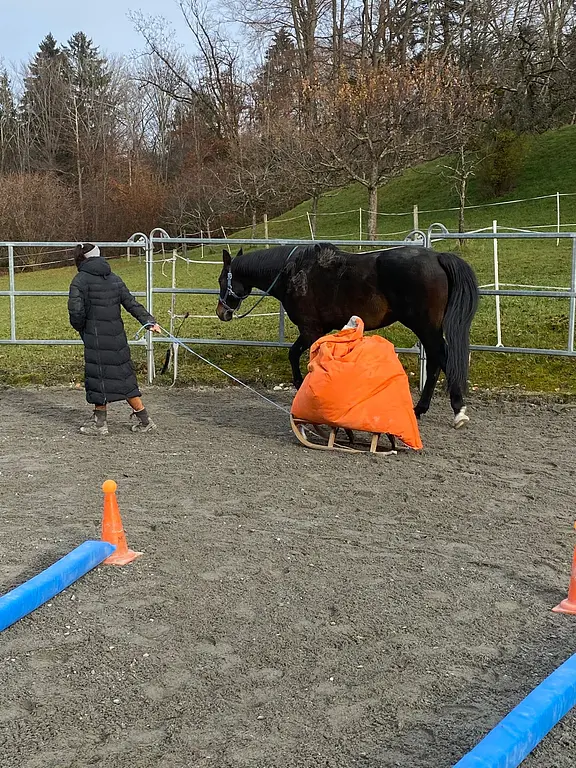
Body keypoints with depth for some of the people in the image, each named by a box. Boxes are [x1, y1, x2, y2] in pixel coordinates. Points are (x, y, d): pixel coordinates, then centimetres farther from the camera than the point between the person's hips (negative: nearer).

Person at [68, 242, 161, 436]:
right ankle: (144, 420, 15)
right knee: (124, 374, 12)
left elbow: (76, 310, -14)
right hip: (118, 335, 6)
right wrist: (149, 321, 12)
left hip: (95, 337, -6)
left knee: (98, 376, 3)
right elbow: (131, 303, 9)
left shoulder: (80, 280, -6)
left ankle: (100, 423, 11)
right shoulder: (115, 279, 11)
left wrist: (81, 329, 3)